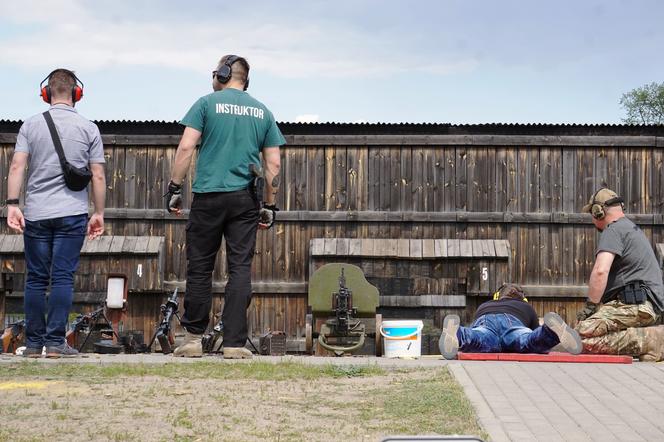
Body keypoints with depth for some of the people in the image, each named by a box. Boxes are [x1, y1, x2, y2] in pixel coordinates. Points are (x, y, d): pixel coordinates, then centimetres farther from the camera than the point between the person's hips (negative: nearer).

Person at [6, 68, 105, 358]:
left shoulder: (31, 125, 4)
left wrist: (12, 204, -6)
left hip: (36, 214, 1)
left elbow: (17, 166, -5)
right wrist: (99, 213, 8)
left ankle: (33, 343, 11)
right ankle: (55, 342, -4)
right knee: (63, 278, -1)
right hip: (72, 214, -1)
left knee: (36, 279, 7)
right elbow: (98, 176, 2)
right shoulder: (88, 128, 3)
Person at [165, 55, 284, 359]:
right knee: (240, 269, 1)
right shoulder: (262, 111, 13)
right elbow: (273, 164, 9)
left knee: (200, 268, 5)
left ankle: (193, 339, 10)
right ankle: (235, 344, -1)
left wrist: (174, 188, -1)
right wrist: (270, 205, 14)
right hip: (245, 200, 2)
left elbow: (186, 147, -7)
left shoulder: (207, 103, 3)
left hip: (208, 197, -2)